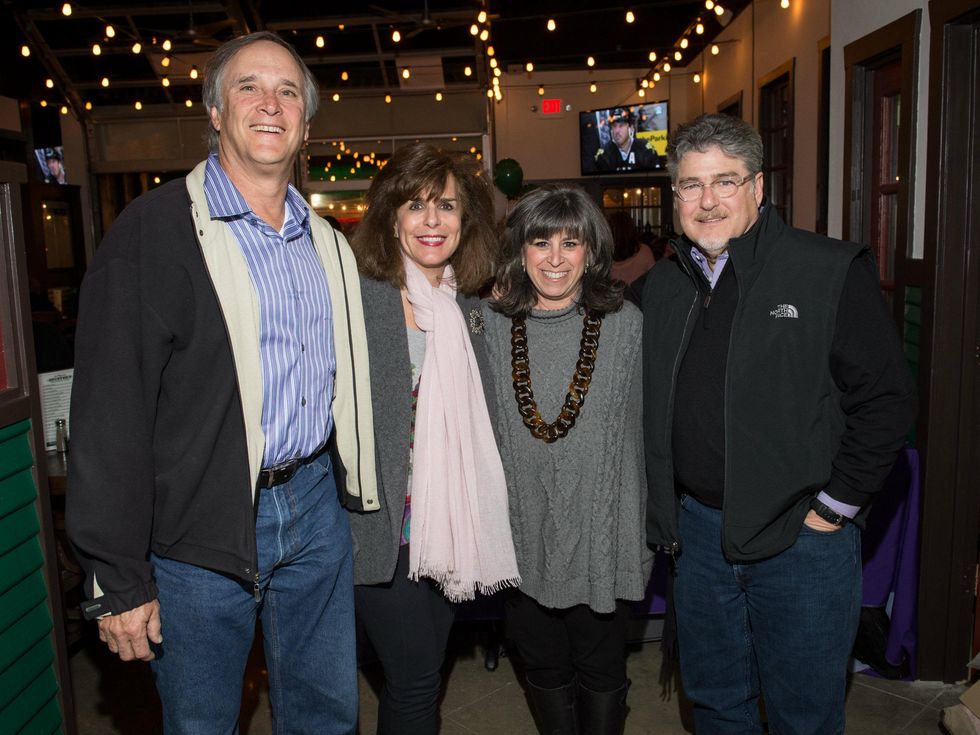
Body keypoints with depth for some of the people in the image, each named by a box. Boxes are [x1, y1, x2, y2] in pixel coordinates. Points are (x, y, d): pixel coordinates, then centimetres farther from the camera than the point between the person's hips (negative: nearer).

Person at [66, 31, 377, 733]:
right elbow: (111, 408, -14)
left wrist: (355, 490, 13)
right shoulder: (157, 227, -11)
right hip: (201, 525, -5)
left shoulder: (327, 242, 10)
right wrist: (118, 581, -13)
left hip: (316, 504, 5)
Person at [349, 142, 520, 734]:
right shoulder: (357, 300, -13)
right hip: (385, 529, -5)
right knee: (416, 681, 3)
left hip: (453, 526, 6)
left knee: (428, 673, 18)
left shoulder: (469, 309, 7)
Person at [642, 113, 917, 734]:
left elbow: (889, 397, -11)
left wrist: (835, 506, -11)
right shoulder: (664, 284, 6)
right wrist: (669, 507, 9)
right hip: (699, 530, 5)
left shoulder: (833, 271, -11)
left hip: (801, 537, -4)